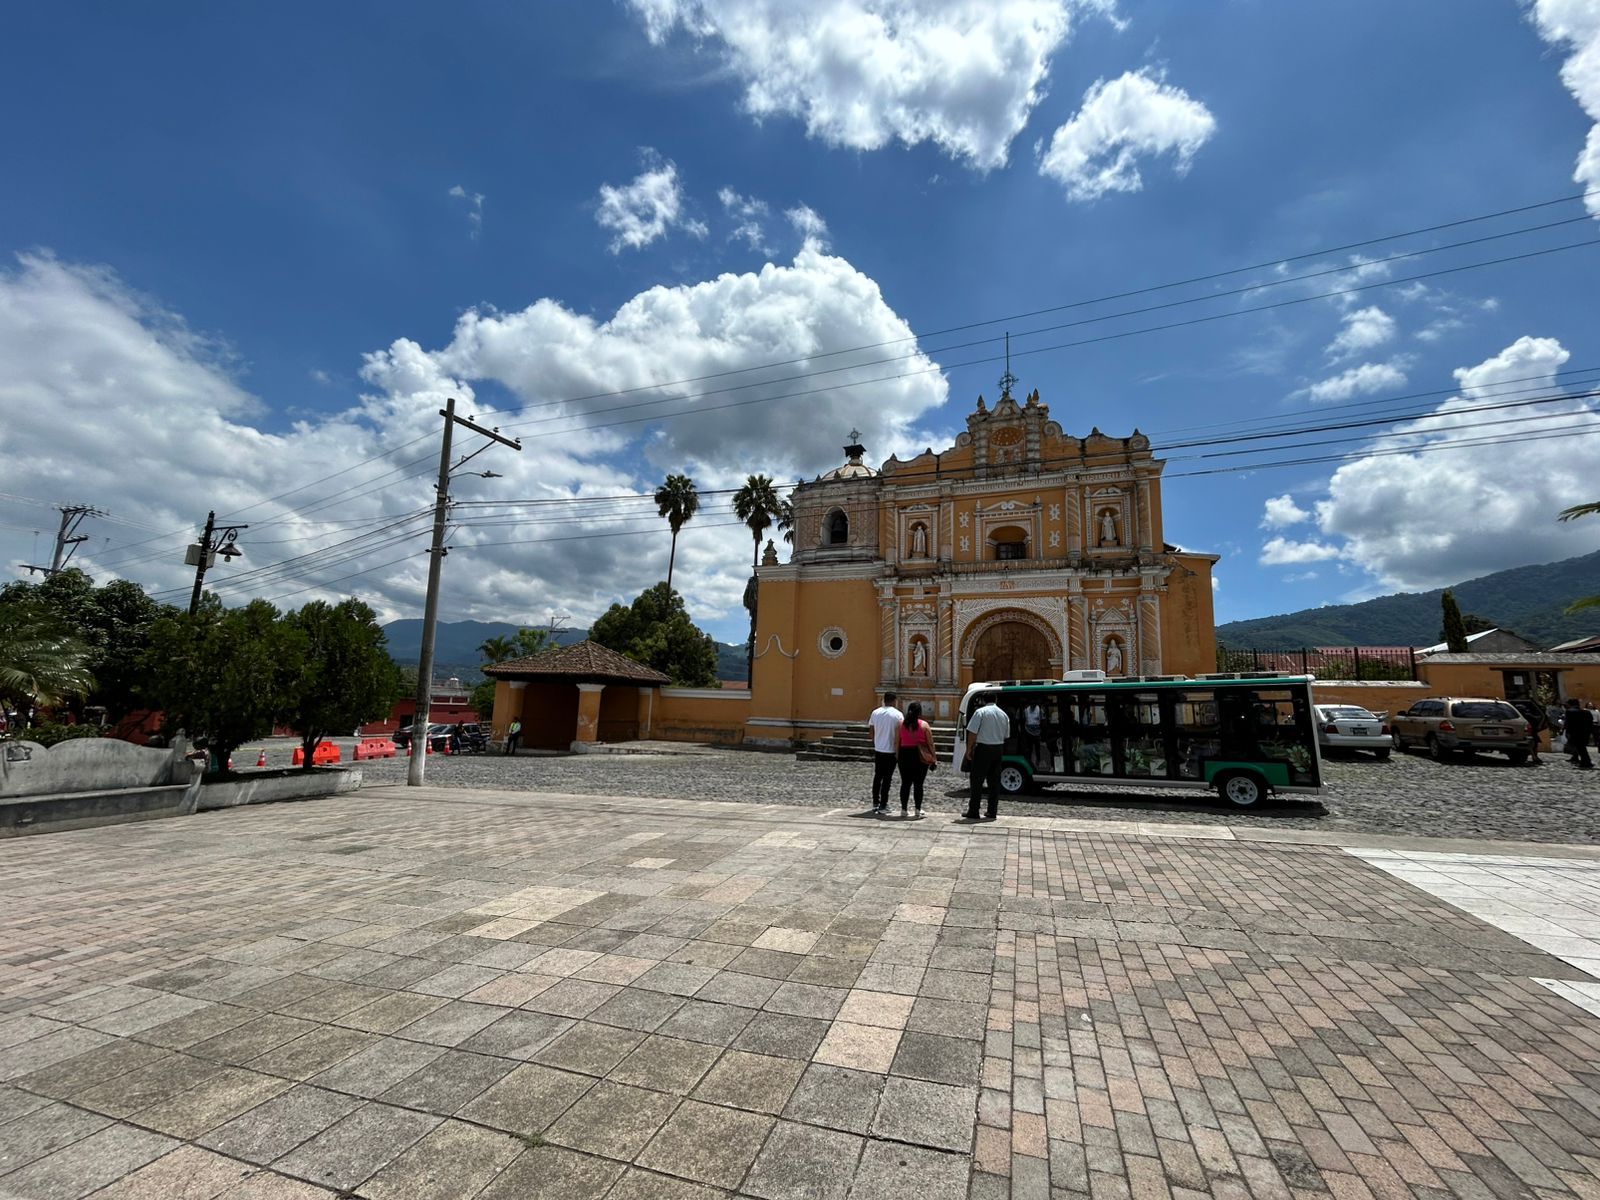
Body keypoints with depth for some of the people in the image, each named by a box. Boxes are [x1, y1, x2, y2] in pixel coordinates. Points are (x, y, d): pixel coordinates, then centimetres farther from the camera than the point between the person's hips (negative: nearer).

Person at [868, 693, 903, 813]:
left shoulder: (875, 712, 2)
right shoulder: (897, 714, -9)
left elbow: (872, 732, 7)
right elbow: (898, 735, -13)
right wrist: (898, 751, -6)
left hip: (878, 750, 4)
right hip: (890, 751, -4)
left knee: (877, 777, 15)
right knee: (887, 779, 3)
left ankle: (875, 803, 19)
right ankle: (883, 805, 5)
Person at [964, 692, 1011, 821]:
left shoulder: (980, 712, -9)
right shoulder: (1003, 714, 7)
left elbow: (972, 733, -12)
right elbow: (1006, 735, 11)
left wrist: (969, 749, -6)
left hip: (983, 748, -5)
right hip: (998, 748, 5)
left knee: (977, 781, 0)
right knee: (994, 781, 12)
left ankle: (973, 812, 1)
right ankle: (993, 812, 15)